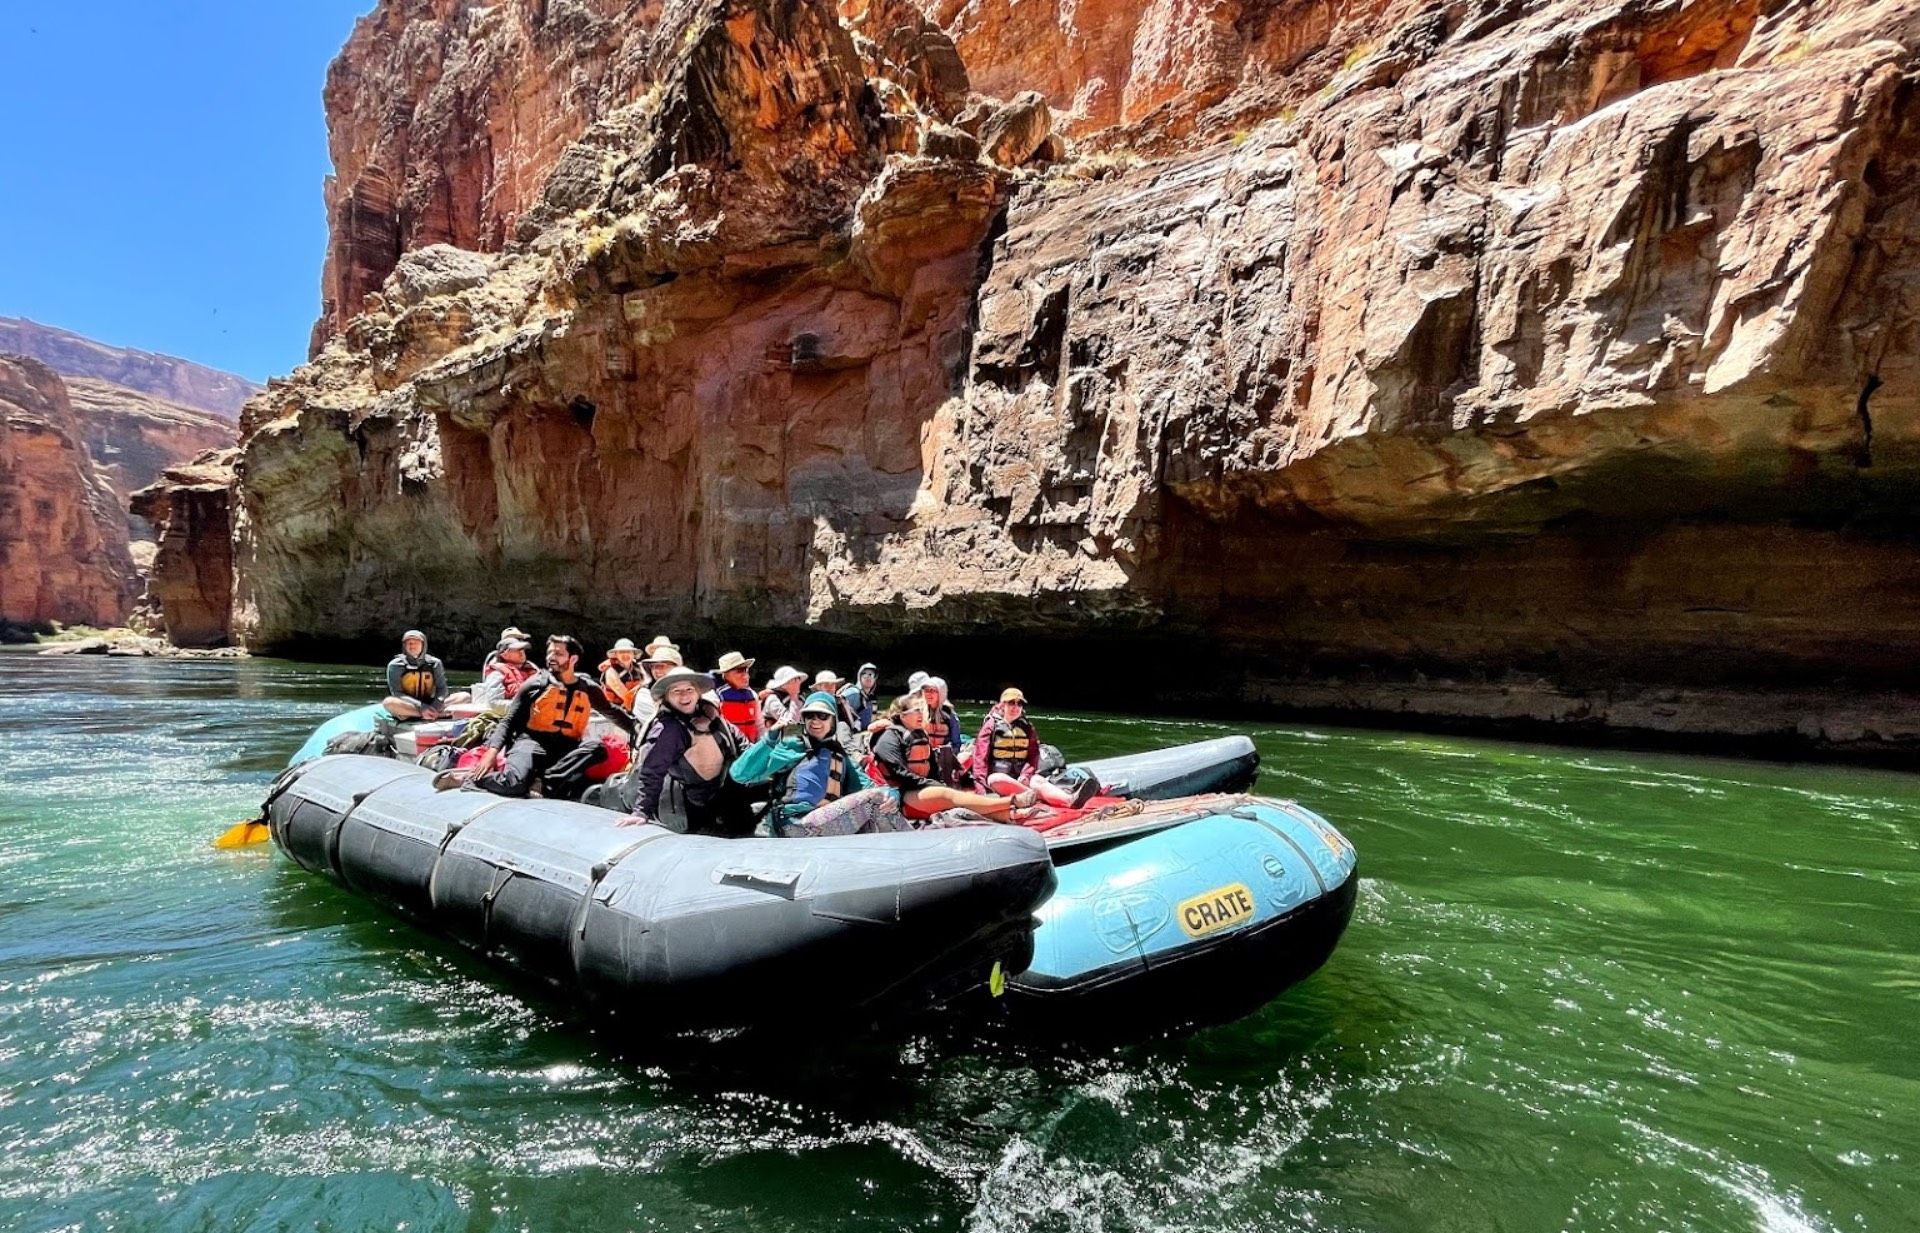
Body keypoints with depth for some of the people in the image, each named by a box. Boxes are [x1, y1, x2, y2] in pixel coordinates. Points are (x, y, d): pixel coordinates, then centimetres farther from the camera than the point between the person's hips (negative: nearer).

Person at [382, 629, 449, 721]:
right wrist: (421, 707, -25)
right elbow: (396, 693, -10)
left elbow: (442, 689, 1)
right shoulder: (395, 665, -1)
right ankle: (441, 714, -34)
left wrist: (436, 706, -22)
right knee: (388, 702, -36)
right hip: (405, 711, -2)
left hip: (429, 706, 2)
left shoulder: (434, 663, 6)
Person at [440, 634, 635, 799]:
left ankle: (548, 780, -32)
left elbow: (613, 712, 28)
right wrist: (493, 751, -12)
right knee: (515, 783, -34)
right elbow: (509, 721, 4)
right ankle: (469, 777, -6)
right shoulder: (535, 685, 5)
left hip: (566, 748, 3)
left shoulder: (589, 689, 12)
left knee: (596, 746, -29)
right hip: (532, 741, -3)